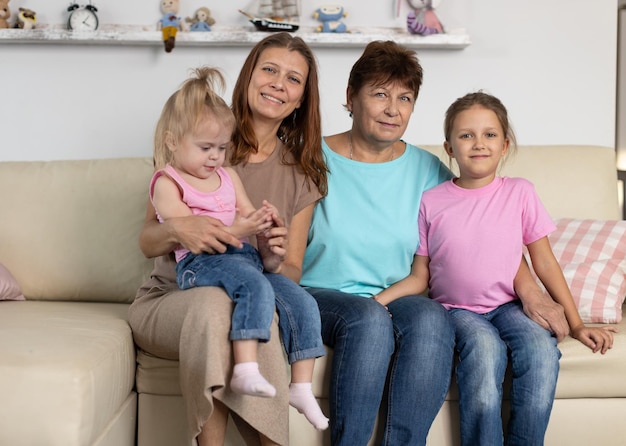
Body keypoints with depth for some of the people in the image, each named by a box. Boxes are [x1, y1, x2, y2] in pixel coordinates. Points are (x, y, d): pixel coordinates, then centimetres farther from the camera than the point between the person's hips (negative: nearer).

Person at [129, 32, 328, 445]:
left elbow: (292, 273, 7)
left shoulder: (301, 175, 9)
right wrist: (177, 228, -22)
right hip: (170, 299, -1)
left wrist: (275, 260, -17)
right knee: (215, 302, -38)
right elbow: (147, 241, 2)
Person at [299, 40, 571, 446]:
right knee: (371, 319, -35)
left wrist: (529, 290, -4)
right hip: (322, 295, -2)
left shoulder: (425, 169, 9)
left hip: (394, 298, 3)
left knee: (431, 317, -31)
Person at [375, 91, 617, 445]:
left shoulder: (520, 193, 2)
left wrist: (576, 324, 2)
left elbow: (545, 262, 5)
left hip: (509, 305, 2)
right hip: (457, 309, -1)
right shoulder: (431, 202, 0)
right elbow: (420, 277, 2)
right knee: (484, 347, -34)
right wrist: (376, 300, -15)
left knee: (542, 347, -30)